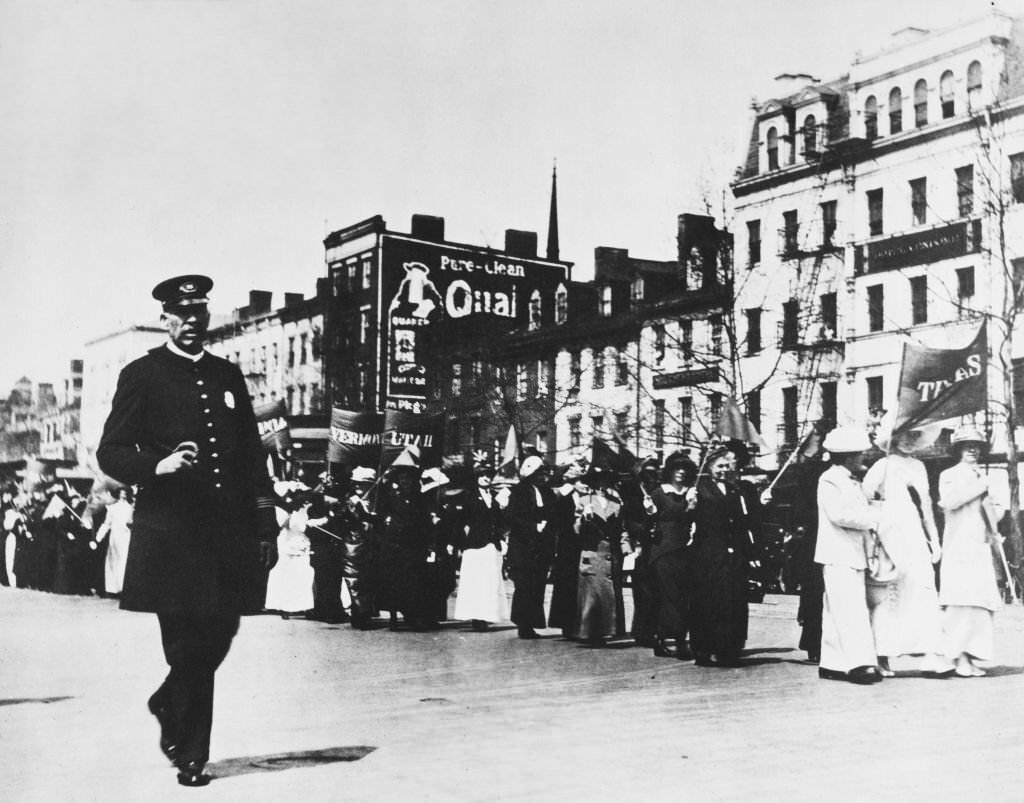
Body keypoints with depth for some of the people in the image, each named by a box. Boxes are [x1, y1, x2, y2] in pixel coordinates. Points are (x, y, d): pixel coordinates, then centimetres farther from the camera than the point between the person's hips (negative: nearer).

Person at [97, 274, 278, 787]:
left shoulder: (228, 376, 15)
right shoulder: (141, 376, 2)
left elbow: (253, 456, 15)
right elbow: (110, 453, -1)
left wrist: (266, 527, 10)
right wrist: (157, 466, -21)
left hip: (229, 529, 4)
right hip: (171, 530, -4)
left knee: (218, 635, 9)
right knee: (188, 645, -1)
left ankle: (168, 705, 38)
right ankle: (191, 755, 13)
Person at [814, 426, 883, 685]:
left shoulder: (853, 483, 20)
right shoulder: (829, 480, -9)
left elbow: (860, 512, 19)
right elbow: (839, 514, -20)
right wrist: (873, 519, -14)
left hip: (854, 555, 9)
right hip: (837, 554, -9)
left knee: (837, 613, 9)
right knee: (851, 609, -16)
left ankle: (832, 664, 12)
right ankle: (859, 663, -21)